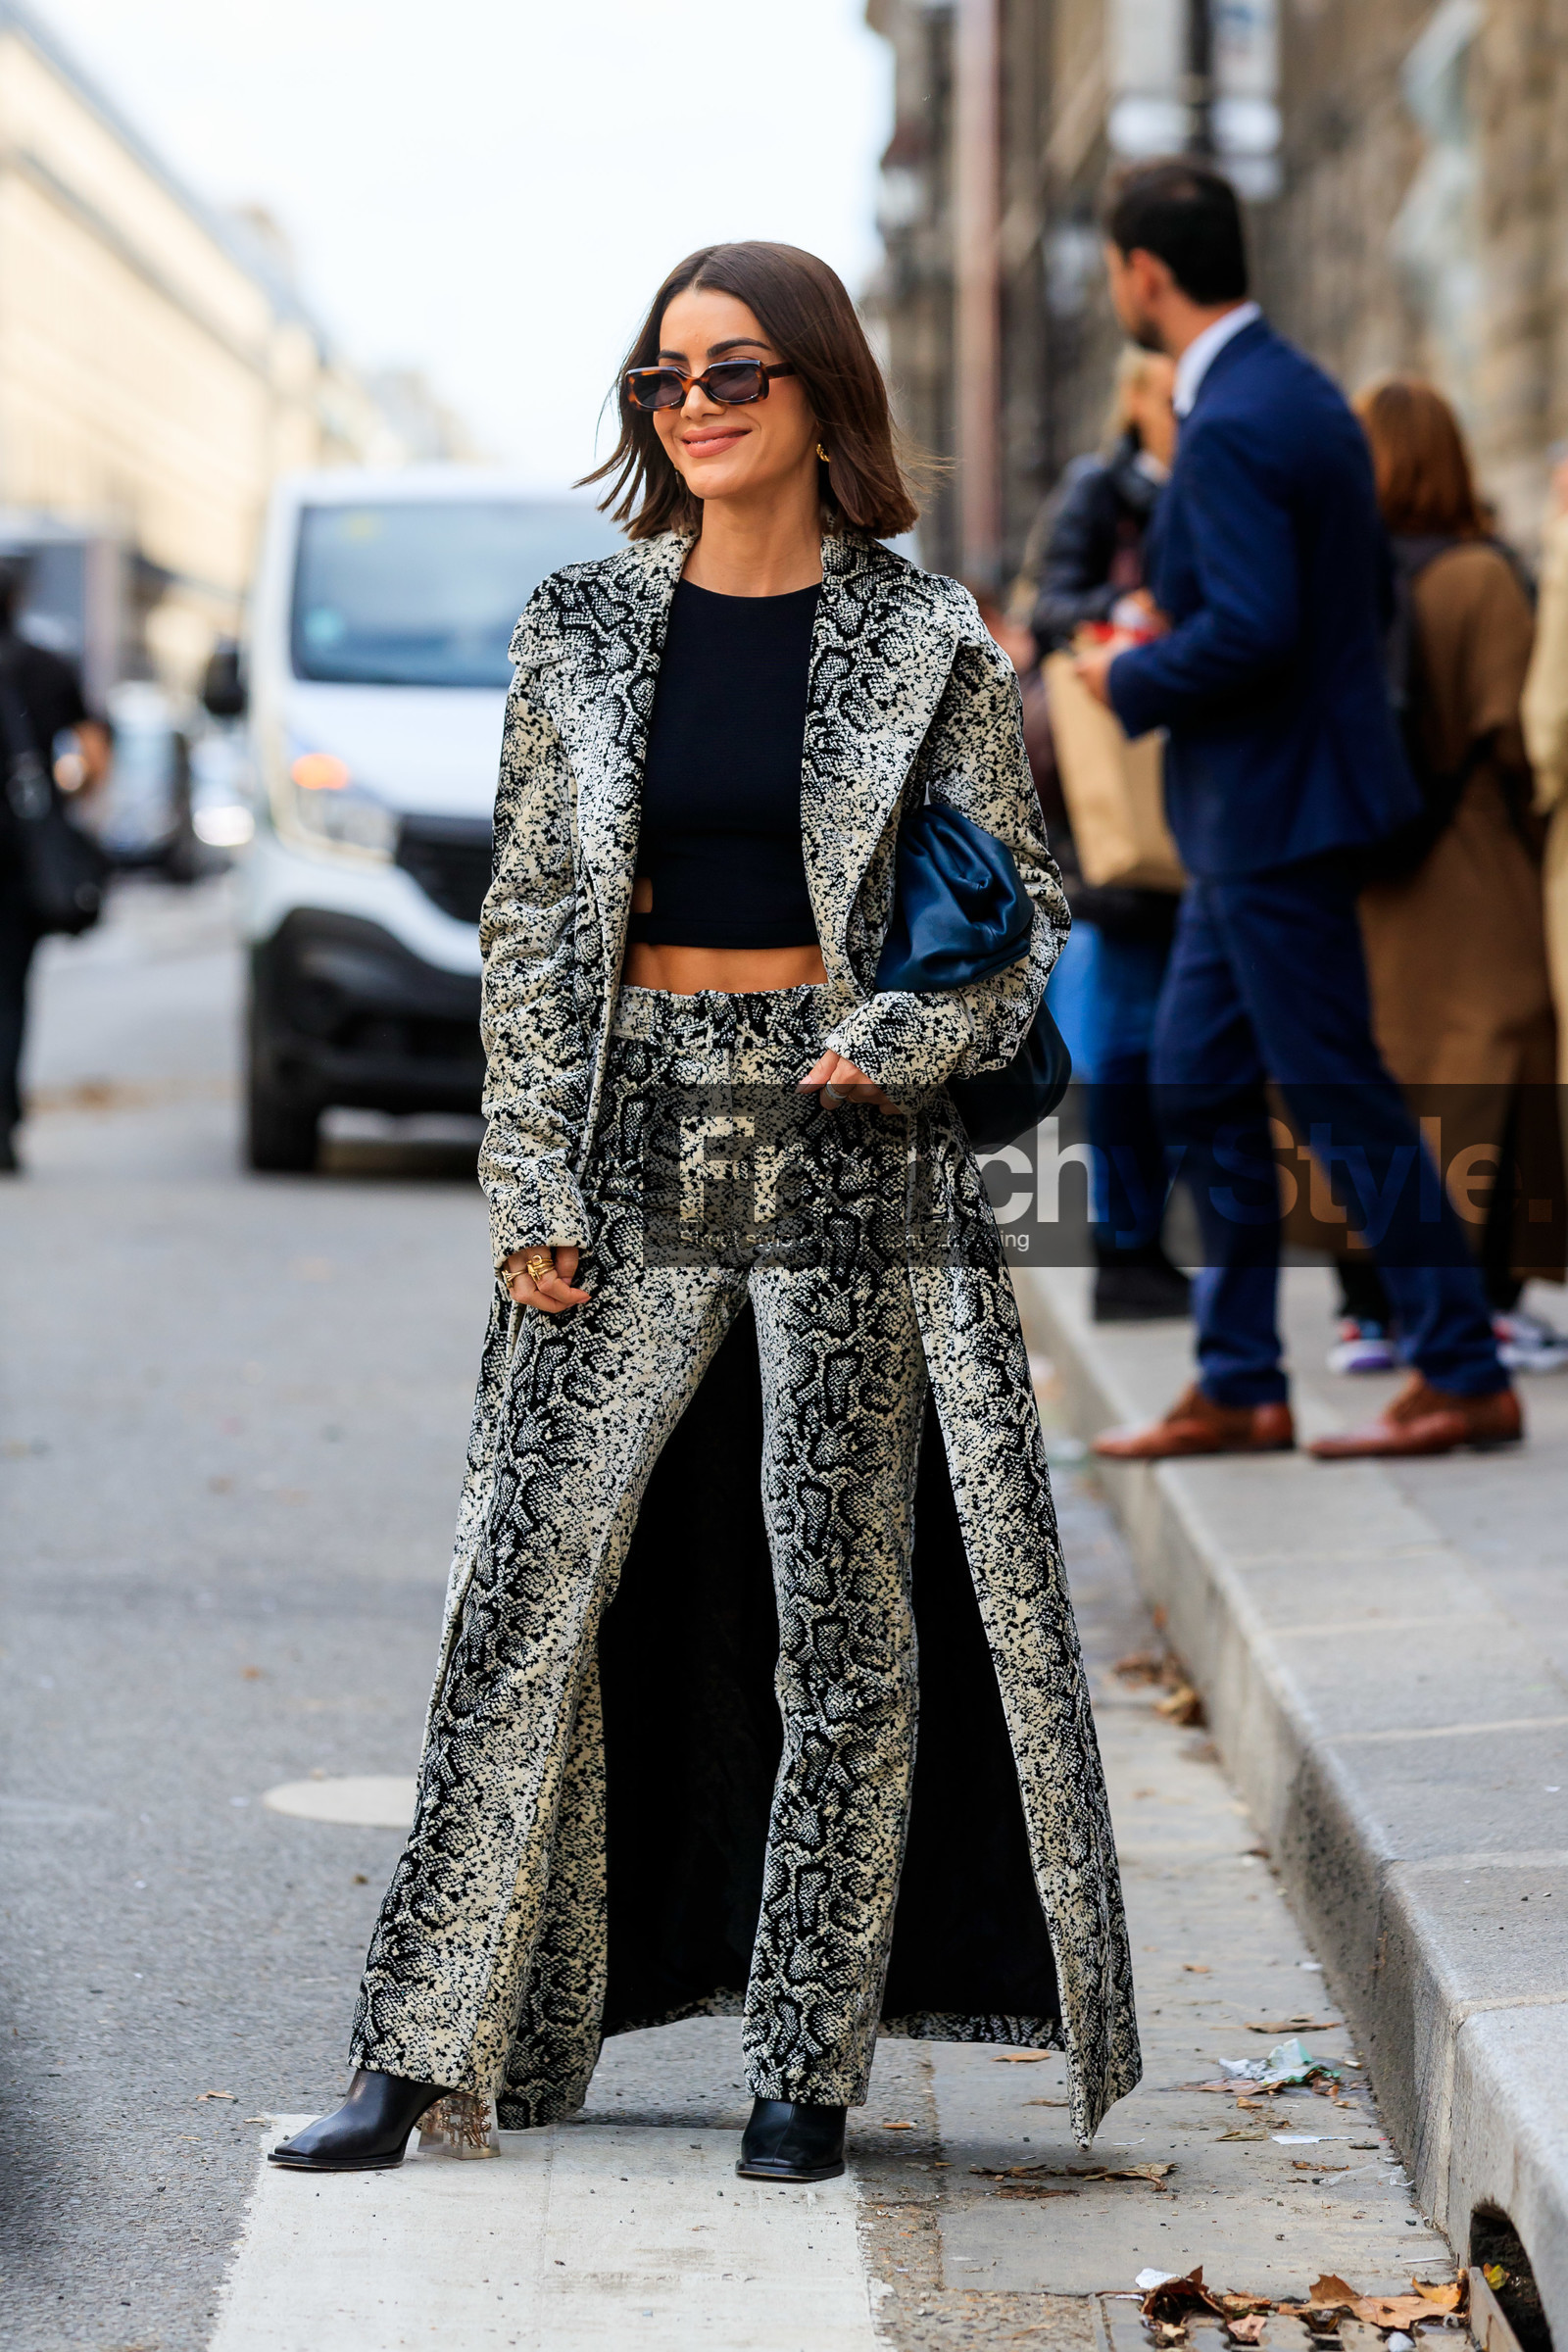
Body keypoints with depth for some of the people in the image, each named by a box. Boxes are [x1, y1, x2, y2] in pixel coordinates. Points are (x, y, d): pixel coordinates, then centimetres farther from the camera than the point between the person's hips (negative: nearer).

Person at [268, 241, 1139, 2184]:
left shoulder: (924, 641, 1)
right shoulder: (585, 625, 6)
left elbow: (1022, 913, 3)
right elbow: (529, 915, 6)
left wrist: (894, 1046, -15)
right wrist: (531, 1183, -2)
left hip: (846, 1150, -1)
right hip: (634, 1145, 2)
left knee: (842, 1609, 2)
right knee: (531, 1589, 0)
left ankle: (805, 2065, 13)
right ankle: (425, 2046, 7)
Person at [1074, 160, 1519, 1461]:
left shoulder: (1231, 426, -20)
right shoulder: (1300, 390, 12)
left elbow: (1251, 629, -28)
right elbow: (1364, 592, 18)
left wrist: (1132, 679, -10)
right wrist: (1163, 650, 15)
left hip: (1276, 809, -10)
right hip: (1251, 812, 10)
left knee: (1338, 1092, -4)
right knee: (1200, 1083, 13)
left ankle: (1466, 1376, 2)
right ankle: (1239, 1387, 18)